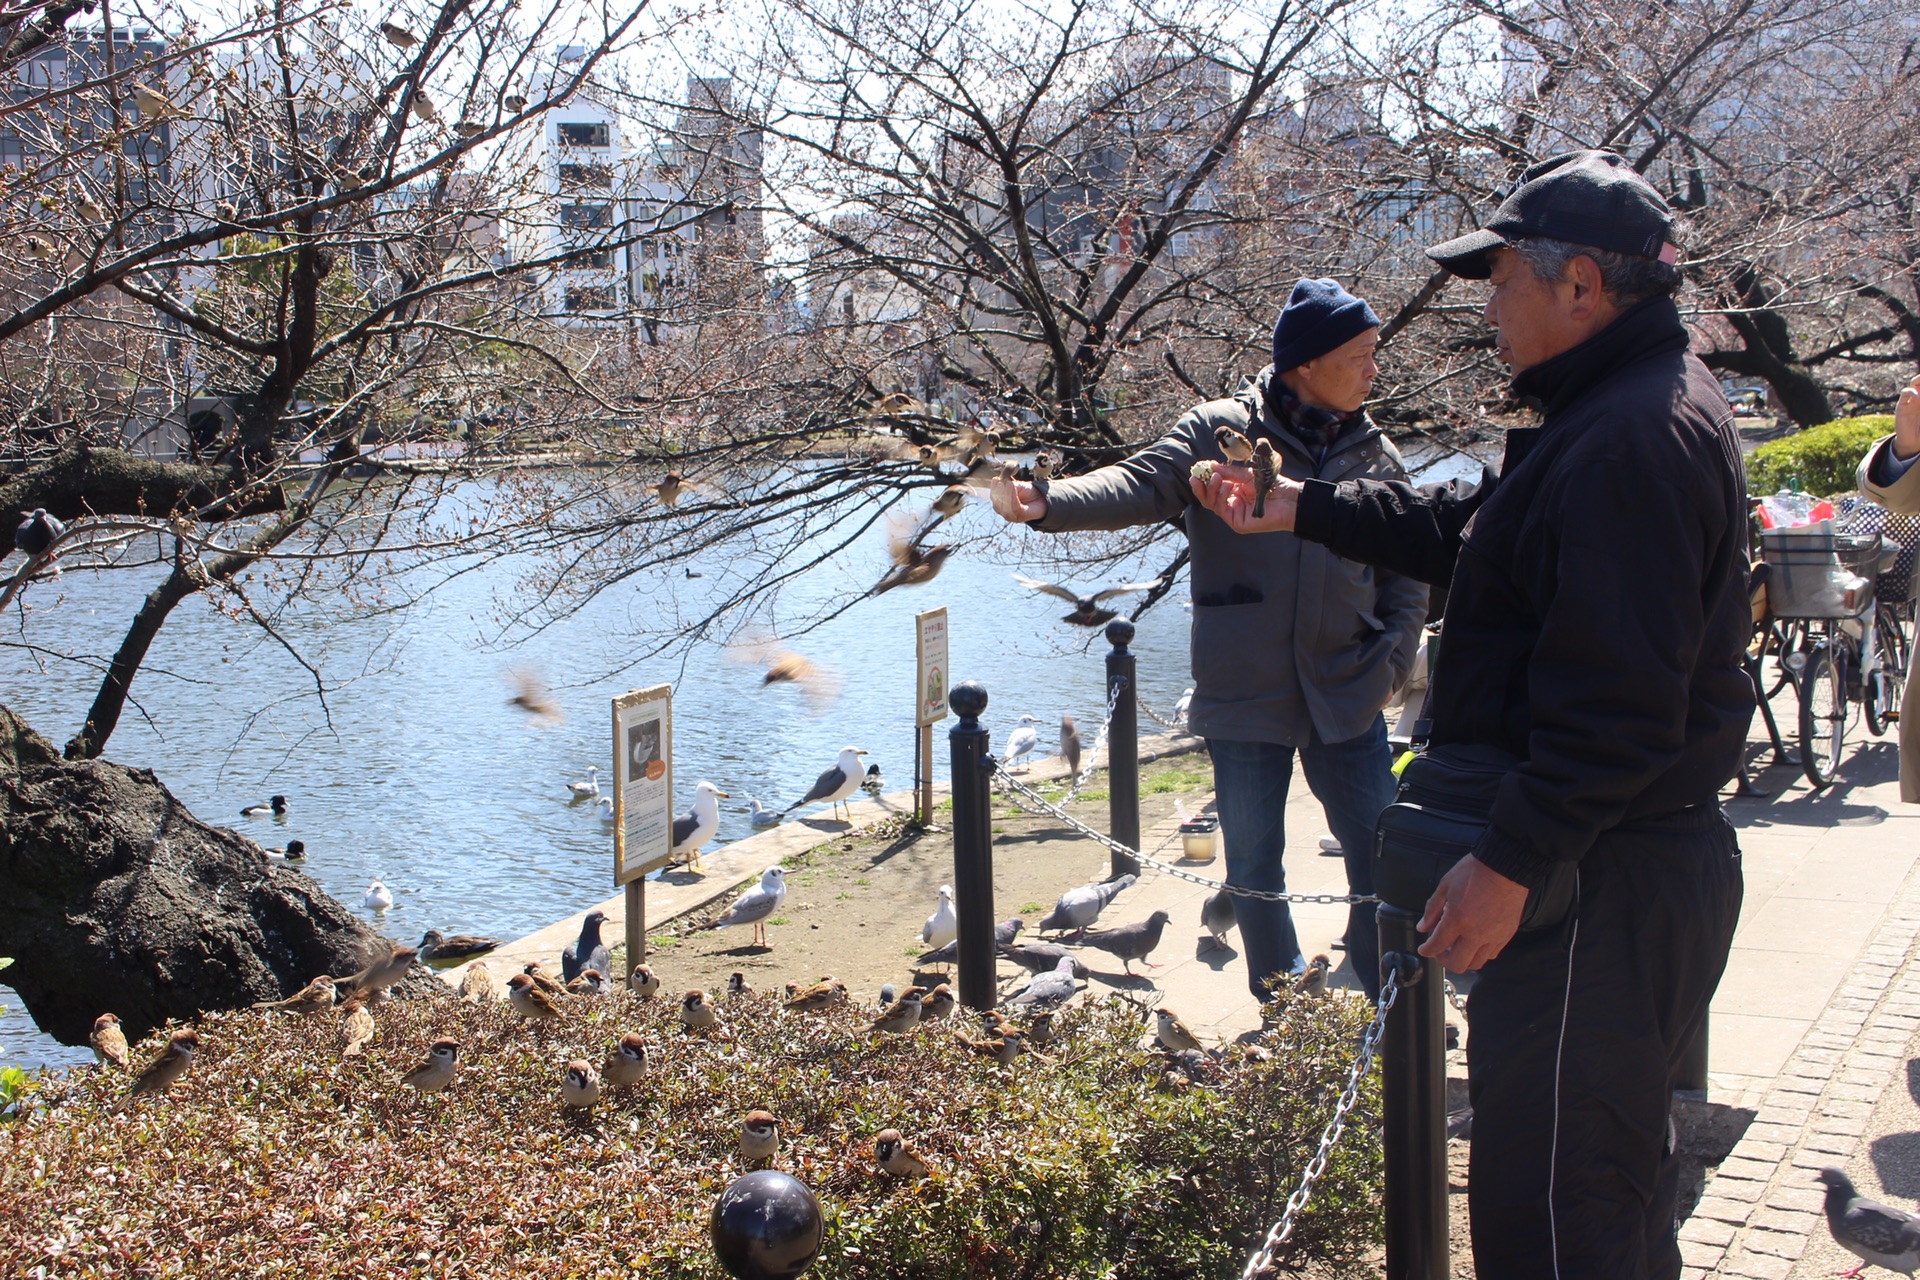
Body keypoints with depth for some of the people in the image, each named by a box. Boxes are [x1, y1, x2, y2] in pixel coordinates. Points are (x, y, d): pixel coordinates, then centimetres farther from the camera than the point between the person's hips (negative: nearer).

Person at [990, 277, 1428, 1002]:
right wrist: (1049, 502, -35)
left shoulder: (1375, 456, 6)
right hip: (1246, 698, -2)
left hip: (1348, 699, 2)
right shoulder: (1220, 432, -5)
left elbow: (1406, 576, 14)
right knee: (1255, 872, 10)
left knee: (1381, 866, 7)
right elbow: (1141, 485, -17)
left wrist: (1389, 664, 2)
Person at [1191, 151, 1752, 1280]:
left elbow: (1616, 701, -27)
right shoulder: (1647, 403, 13)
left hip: (1601, 886, -11)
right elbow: (1468, 526, 22)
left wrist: (1511, 863, -24)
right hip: (1648, 861, 11)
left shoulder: (1632, 441, -23)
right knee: (1621, 1161, 25)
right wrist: (1301, 510, 20)